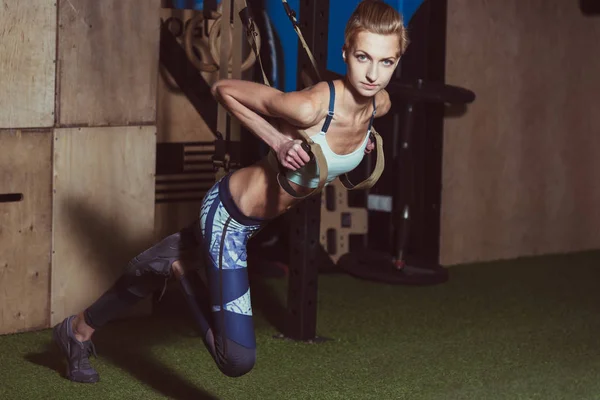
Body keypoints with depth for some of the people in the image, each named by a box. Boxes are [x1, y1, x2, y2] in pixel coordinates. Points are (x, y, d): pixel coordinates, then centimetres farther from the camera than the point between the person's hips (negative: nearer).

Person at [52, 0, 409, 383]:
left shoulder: (380, 103, -13)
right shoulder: (309, 106, -34)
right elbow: (224, 89, -22)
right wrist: (276, 140, -26)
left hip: (261, 218, 8)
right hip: (228, 215, -8)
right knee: (238, 359, -11)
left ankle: (79, 330, 50)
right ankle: (174, 271, 8)